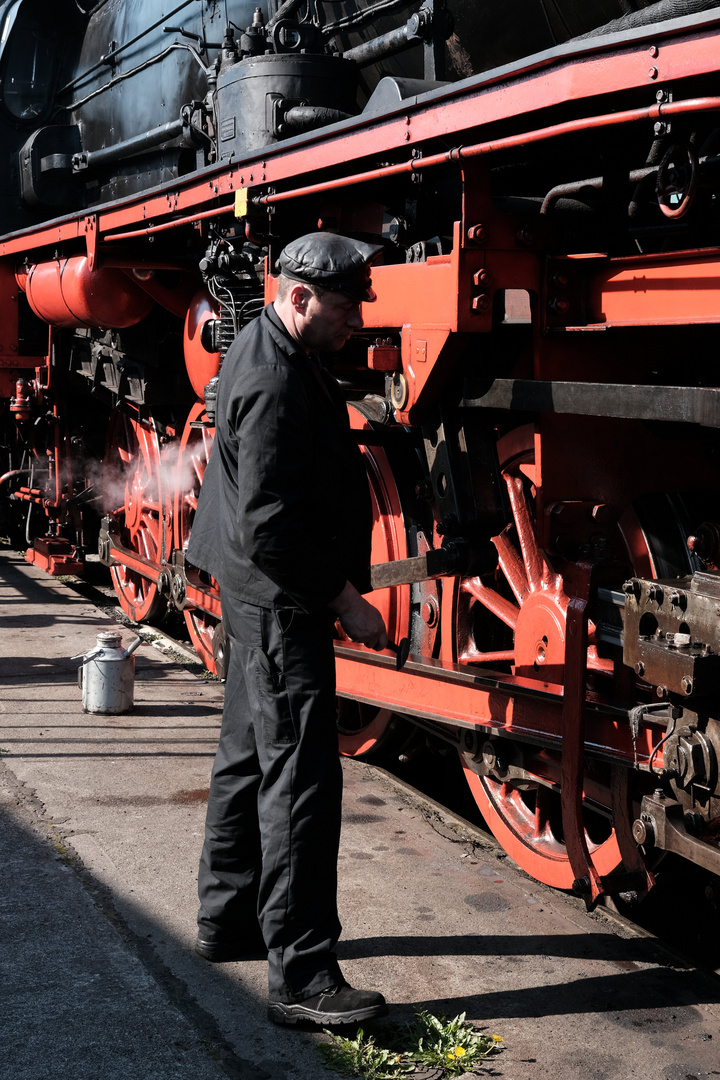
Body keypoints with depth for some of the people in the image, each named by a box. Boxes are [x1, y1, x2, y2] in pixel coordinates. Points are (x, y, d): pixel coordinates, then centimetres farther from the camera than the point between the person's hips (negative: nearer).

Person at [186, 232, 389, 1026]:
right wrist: (345, 601, -19)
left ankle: (227, 918, 33)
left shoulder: (266, 349, 12)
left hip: (261, 593, 11)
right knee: (300, 775, -10)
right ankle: (300, 976, -6)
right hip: (280, 598, -11)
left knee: (250, 755, 19)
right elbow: (270, 528, -26)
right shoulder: (274, 386, -22)